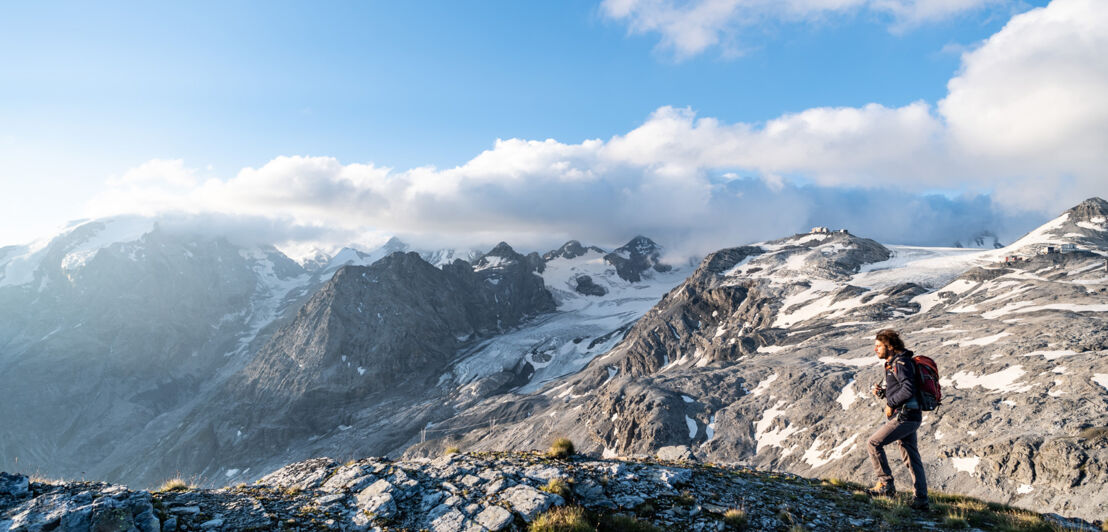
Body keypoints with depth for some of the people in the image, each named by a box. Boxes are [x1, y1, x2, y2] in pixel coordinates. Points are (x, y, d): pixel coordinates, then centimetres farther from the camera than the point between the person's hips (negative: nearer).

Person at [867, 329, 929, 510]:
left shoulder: (901, 363, -13)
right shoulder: (892, 364, 18)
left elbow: (909, 389, -24)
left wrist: (890, 403, -15)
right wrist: (882, 392, 7)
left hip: (904, 416, -10)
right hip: (908, 417, 10)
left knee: (874, 442, -9)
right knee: (912, 458, 12)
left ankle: (885, 484, -3)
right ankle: (921, 499, 16)